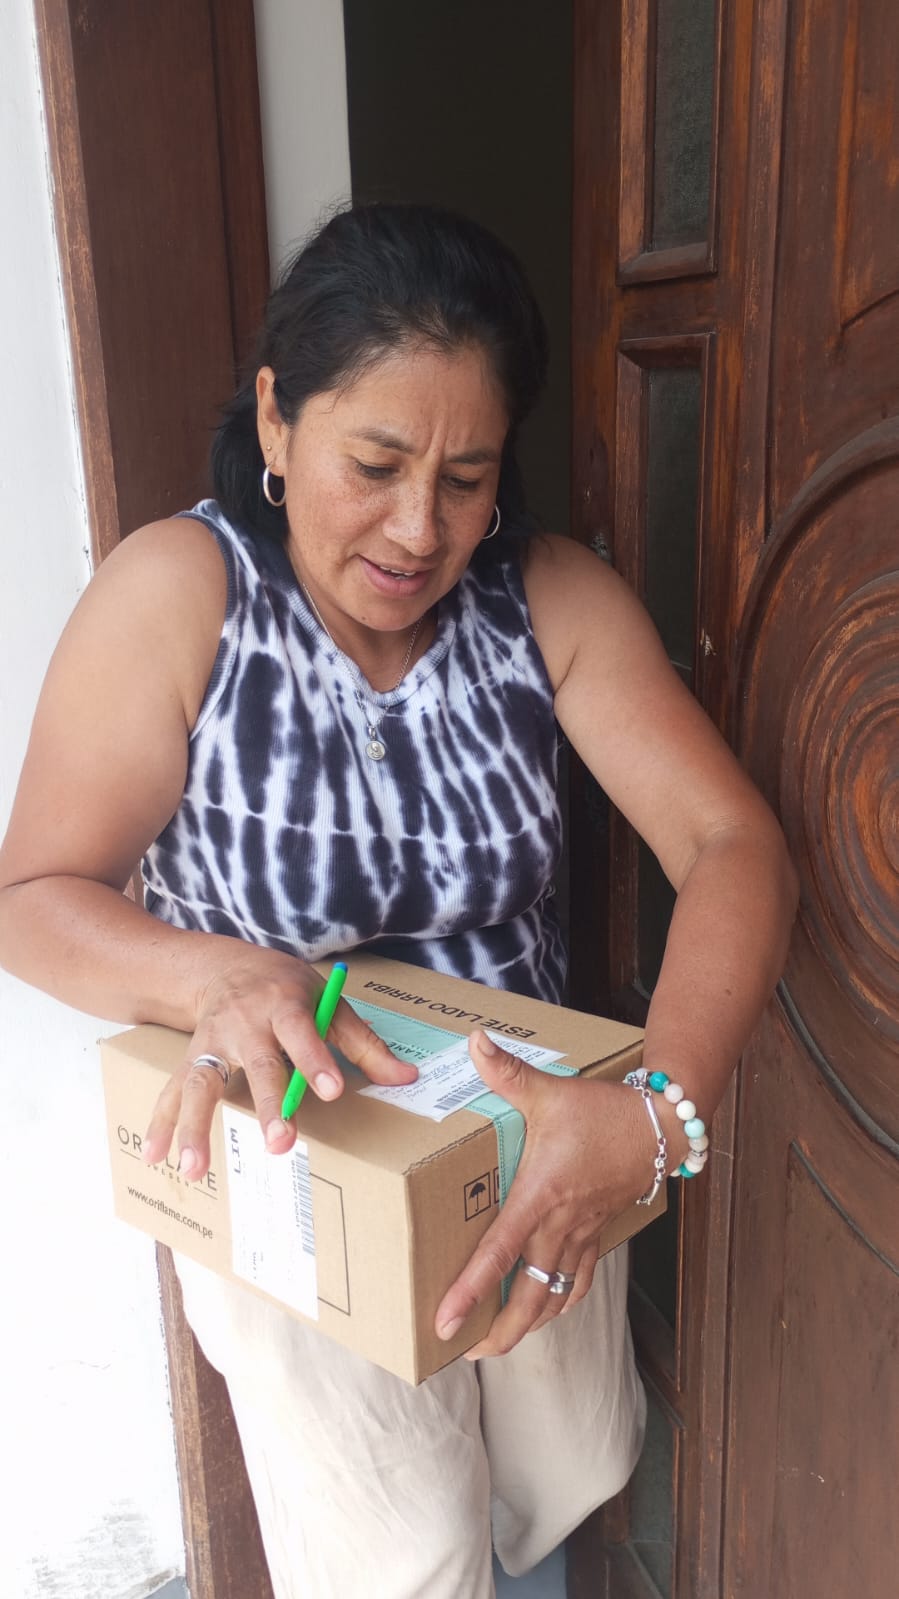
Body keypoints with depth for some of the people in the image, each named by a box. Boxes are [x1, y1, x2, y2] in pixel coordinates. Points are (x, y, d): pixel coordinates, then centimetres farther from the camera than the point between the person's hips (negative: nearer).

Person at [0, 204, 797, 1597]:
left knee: (582, 1469, 17)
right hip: (286, 1147, -2)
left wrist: (658, 1109, -36)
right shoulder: (176, 593, -17)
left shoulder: (555, 600, -11)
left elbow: (733, 845, -19)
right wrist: (221, 977, -36)